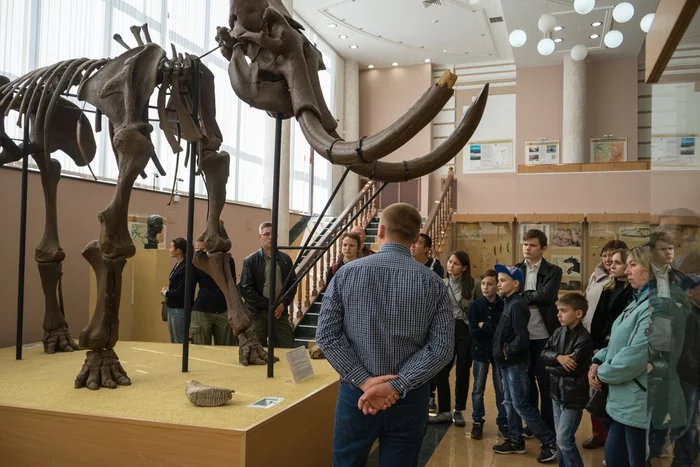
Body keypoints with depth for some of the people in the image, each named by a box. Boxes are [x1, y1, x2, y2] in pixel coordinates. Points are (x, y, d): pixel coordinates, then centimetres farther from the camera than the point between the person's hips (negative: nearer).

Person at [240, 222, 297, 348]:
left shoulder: (285, 259, 9)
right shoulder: (250, 261, -3)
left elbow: (293, 283, 9)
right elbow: (246, 289, -8)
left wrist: (283, 304, -6)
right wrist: (268, 305, -11)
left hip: (280, 311, 3)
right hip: (258, 312, -3)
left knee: (287, 348, 3)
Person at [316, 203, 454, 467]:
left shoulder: (346, 273, -5)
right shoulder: (433, 283, -5)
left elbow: (327, 335, -9)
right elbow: (442, 346, -11)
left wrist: (363, 381, -11)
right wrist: (397, 386, -13)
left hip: (355, 393, 0)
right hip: (409, 398, 0)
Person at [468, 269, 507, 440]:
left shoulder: (504, 305, -6)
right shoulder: (474, 305, -4)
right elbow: (473, 331, -12)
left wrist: (484, 326, -15)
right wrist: (494, 330, -15)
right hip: (480, 351, 1)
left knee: (502, 388, 7)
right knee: (478, 388, 9)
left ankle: (503, 422, 20)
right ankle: (477, 421, 22)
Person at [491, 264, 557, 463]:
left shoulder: (517, 305, -21)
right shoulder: (509, 303, 8)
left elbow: (521, 339, -26)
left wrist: (508, 351, -13)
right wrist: (503, 353, 5)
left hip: (515, 363, -9)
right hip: (508, 362, 9)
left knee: (521, 405, -2)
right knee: (510, 402, 15)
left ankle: (550, 442, 9)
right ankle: (515, 441, 27)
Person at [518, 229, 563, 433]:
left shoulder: (553, 271, -4)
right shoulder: (516, 270, 6)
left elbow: (545, 296, -20)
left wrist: (522, 296, -11)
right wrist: (532, 300, -14)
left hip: (544, 334, -3)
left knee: (545, 382, 5)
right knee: (527, 380, 13)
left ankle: (548, 428, 19)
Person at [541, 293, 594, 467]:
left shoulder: (584, 339, -17)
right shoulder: (558, 332, 4)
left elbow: (572, 368, -22)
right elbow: (544, 354, 0)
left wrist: (551, 367, -8)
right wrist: (558, 358, -19)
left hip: (573, 396, -7)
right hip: (557, 392, 7)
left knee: (564, 440, -3)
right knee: (560, 438, 16)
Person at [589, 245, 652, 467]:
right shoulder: (638, 300, 12)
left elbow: (636, 355, -25)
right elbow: (618, 341, 17)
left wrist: (603, 374, -11)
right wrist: (598, 361, 0)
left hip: (639, 403, -9)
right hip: (624, 400, 9)